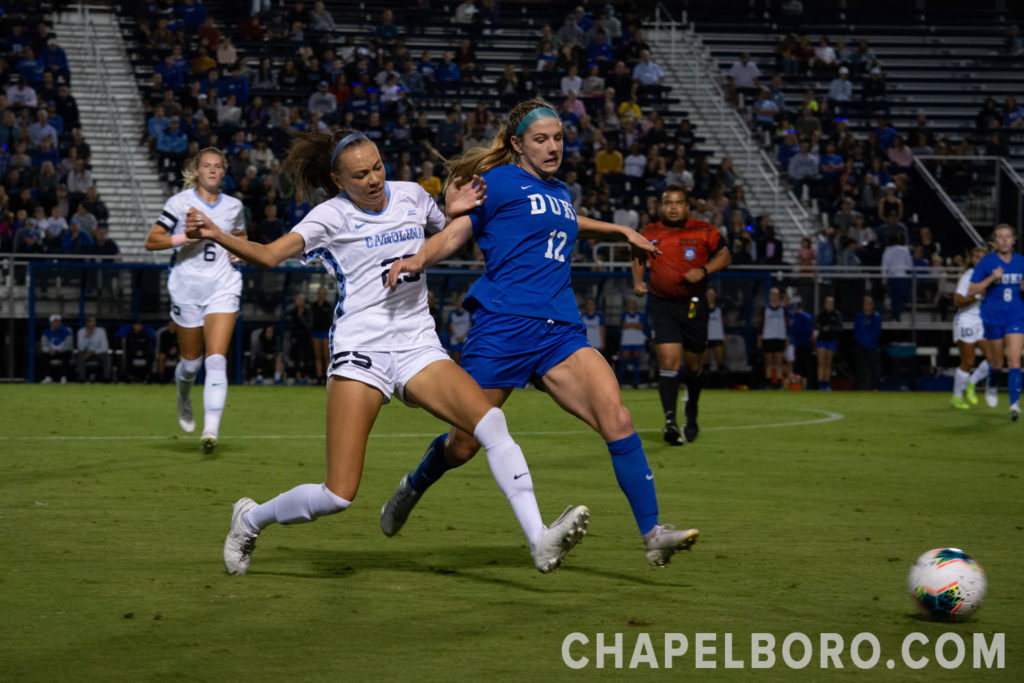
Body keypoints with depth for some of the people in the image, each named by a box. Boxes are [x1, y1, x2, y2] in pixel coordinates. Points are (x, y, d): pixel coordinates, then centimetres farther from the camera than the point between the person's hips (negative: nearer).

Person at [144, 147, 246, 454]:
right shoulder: (180, 202, -2)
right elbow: (151, 241, -4)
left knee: (216, 360, -14)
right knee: (191, 361, 10)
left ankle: (211, 431, -20)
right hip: (187, 287, -1)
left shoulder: (234, 206, 8)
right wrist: (185, 237, -18)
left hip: (222, 287, 1)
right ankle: (184, 400, 45)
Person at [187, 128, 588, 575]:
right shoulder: (333, 216, -2)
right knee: (338, 496, -9)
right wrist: (218, 237, -33)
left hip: (418, 347, 4)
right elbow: (269, 255, -16)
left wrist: (455, 212, 9)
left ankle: (540, 542, -23)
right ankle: (250, 520, 20)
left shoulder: (411, 196, 11)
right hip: (360, 349, -4)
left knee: (490, 421, -22)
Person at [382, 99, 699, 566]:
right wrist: (419, 259, -22)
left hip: (560, 331, 5)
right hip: (503, 329, -5)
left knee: (617, 419, -16)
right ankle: (414, 486, 39)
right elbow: (455, 233, -4)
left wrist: (620, 231, 49)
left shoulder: (559, 193, 20)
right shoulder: (499, 181, 0)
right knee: (463, 446, 5)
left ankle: (652, 533, -18)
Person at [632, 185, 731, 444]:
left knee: (692, 365, 12)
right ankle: (670, 420, -19)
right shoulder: (649, 234, 4)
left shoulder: (704, 231, -1)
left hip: (693, 305, 0)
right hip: (662, 305, 0)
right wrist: (637, 282, 2)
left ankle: (692, 418, 34)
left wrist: (703, 270, -14)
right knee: (668, 360, -16)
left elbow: (725, 256, 3)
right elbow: (638, 259, 20)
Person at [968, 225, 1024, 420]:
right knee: (997, 362, 11)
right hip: (993, 317, -1)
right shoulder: (986, 262, -5)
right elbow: (971, 291, -8)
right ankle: (993, 386, 44)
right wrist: (992, 278, -20)